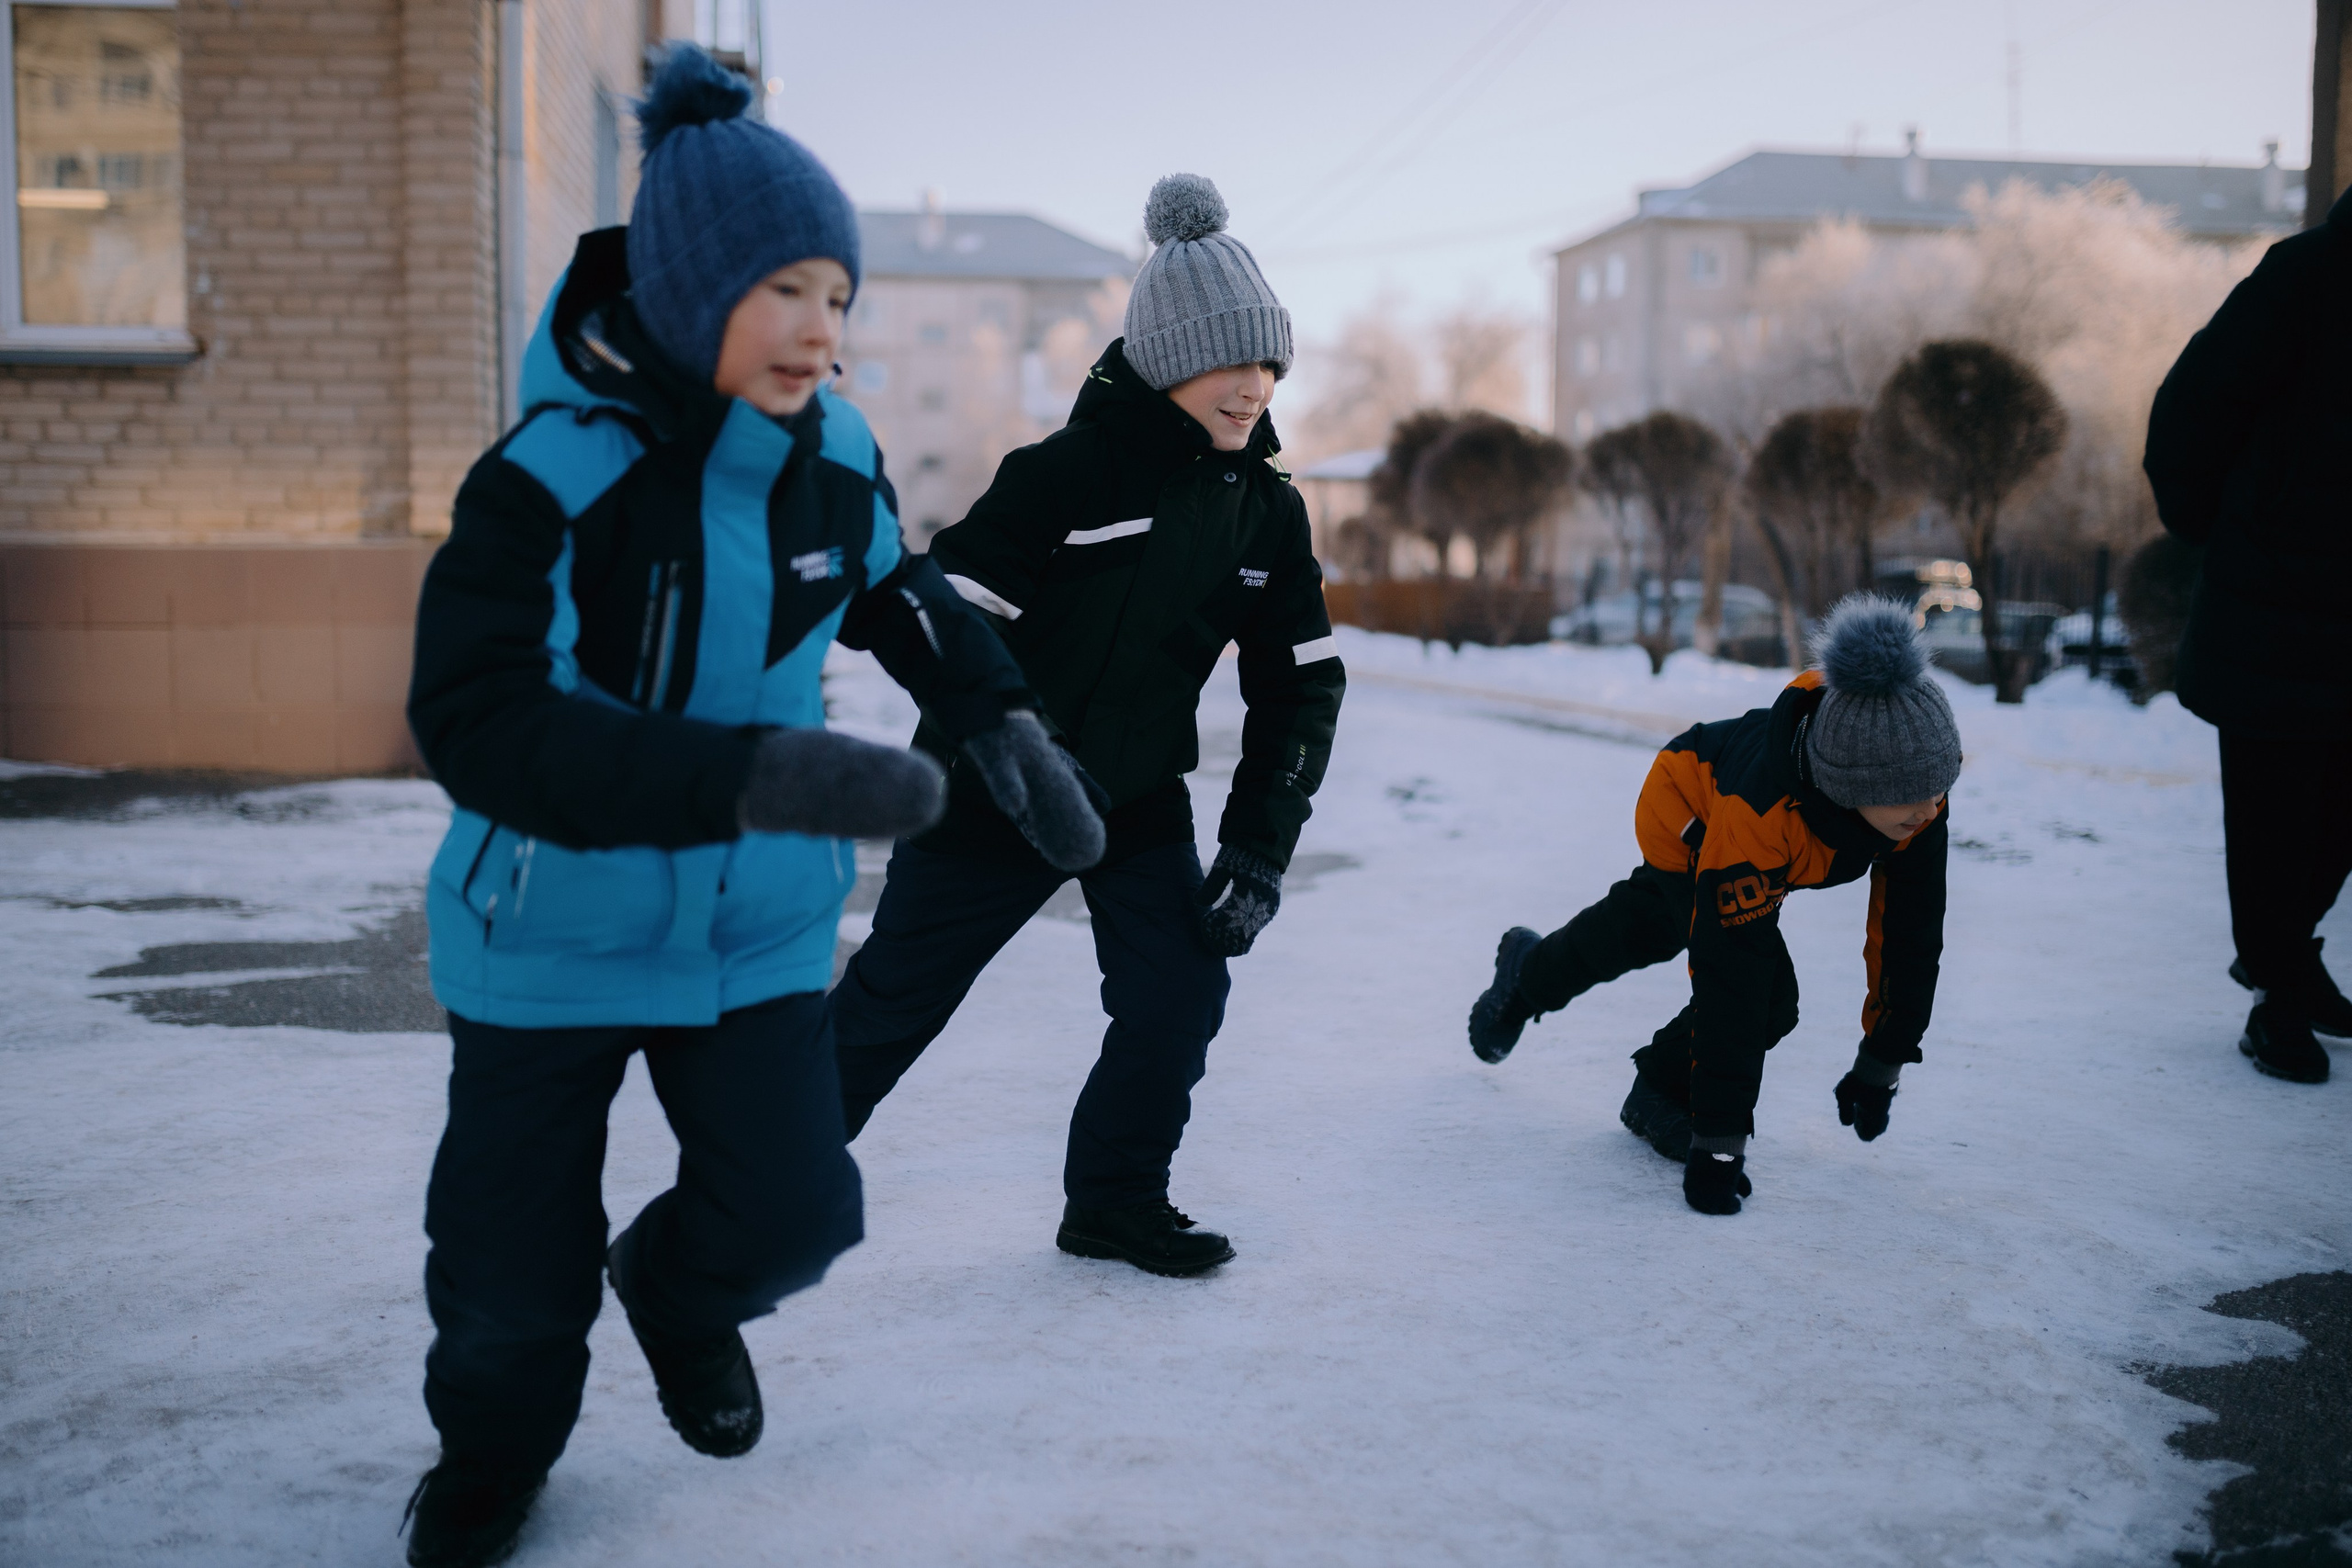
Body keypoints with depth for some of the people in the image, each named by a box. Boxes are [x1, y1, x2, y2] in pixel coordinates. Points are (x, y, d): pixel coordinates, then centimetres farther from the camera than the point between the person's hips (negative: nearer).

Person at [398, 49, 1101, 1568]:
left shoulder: (836, 456, -8)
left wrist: (1007, 725, -1)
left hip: (757, 926, 4)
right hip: (554, 933, -3)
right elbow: (482, 723, -35)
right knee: (515, 1272, 5)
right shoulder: (554, 477, -25)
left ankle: (682, 1290, 34)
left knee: (790, 1214, -4)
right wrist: (758, 775, -44)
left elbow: (907, 597, 13)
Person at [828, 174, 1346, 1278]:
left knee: (1181, 990, -6)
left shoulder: (1267, 512, 0)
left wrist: (1260, 847, -3)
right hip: (989, 804, -5)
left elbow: (1301, 685, 4)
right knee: (890, 1006, 6)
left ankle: (1114, 1202, 17)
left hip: (1141, 803, 5)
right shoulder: (1073, 471, -19)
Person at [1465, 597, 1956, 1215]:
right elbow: (1731, 978, -45)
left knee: (1651, 924, 27)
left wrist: (1884, 1061, -13)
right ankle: (1661, 1093, 11)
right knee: (1764, 1001, -17)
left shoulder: (1920, 799, -34)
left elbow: (1912, 931, -19)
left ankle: (1530, 971, 54)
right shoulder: (1759, 811, -48)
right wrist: (1718, 1141, -41)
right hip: (1688, 822, -6)